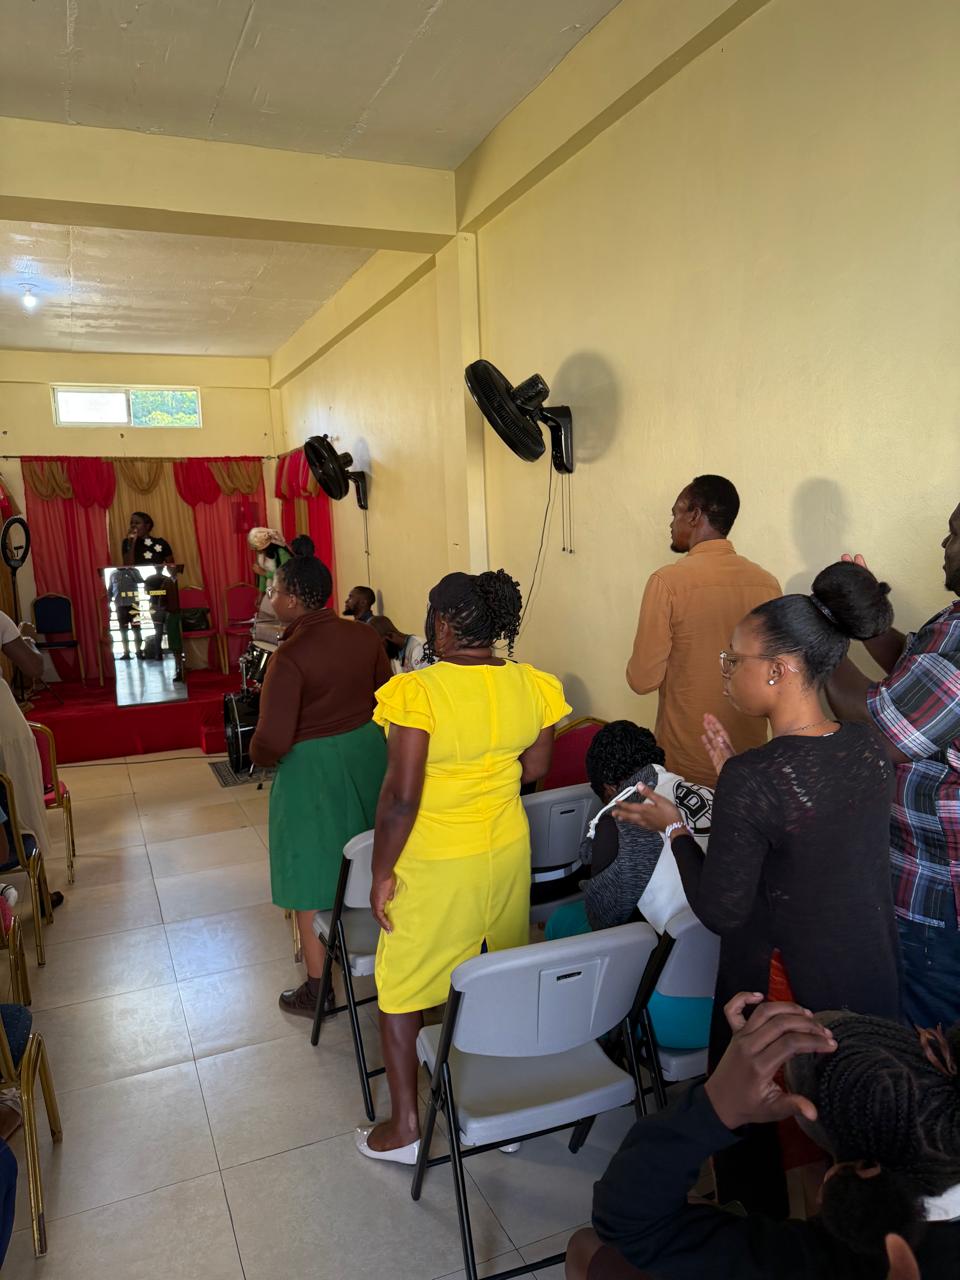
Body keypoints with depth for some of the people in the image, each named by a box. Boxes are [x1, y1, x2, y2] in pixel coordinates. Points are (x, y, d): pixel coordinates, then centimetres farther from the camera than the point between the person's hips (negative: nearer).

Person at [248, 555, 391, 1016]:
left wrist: (257, 754, -3)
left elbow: (272, 743, -25)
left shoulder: (290, 657, -23)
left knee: (311, 877, 9)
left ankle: (317, 989, 22)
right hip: (367, 754, 7)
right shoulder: (365, 637, -4)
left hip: (312, 770, -7)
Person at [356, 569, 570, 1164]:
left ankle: (405, 1127, 29)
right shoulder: (531, 685, -8)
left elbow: (401, 797, -23)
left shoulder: (416, 692, -24)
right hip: (508, 851, 6)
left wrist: (382, 873, -10)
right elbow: (536, 765, 6)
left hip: (435, 868, -5)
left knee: (401, 990, 16)